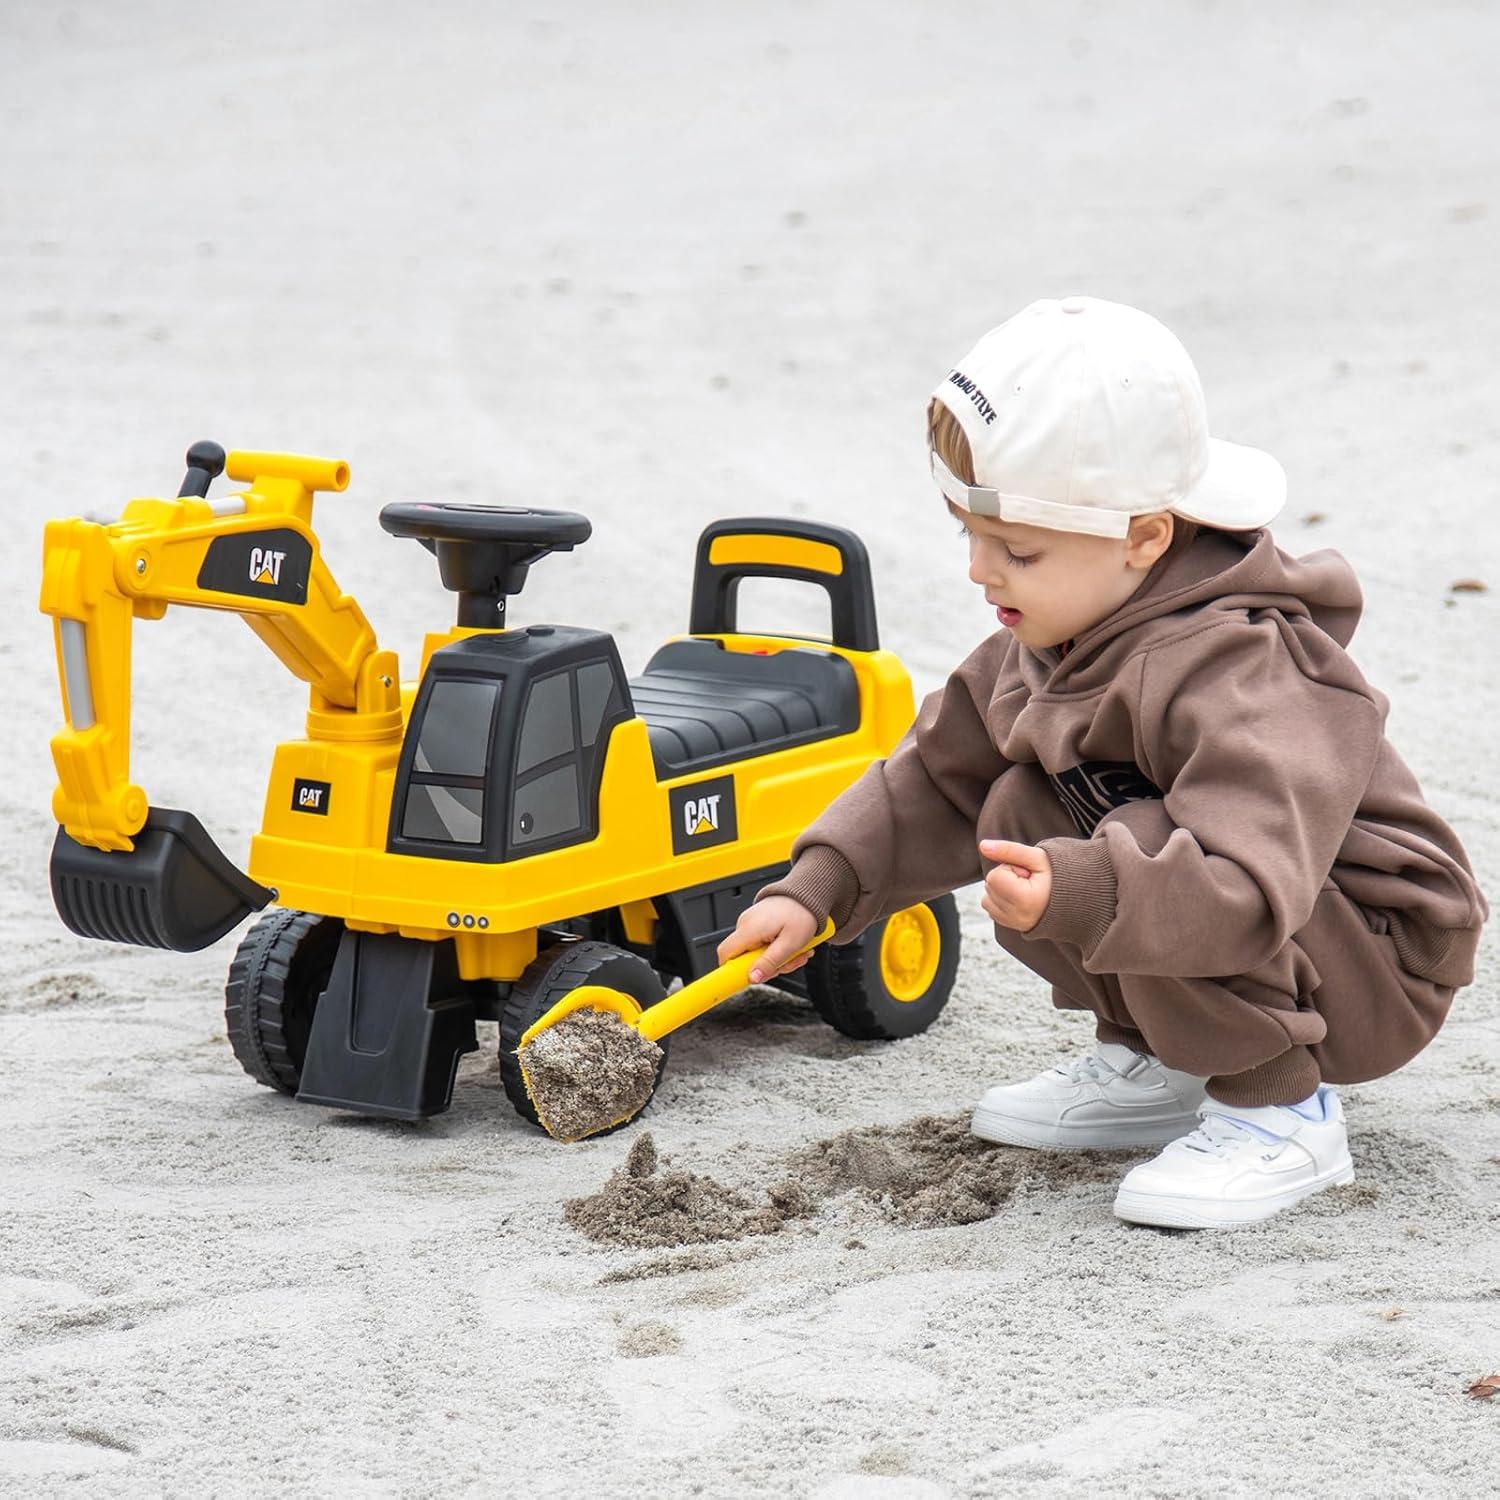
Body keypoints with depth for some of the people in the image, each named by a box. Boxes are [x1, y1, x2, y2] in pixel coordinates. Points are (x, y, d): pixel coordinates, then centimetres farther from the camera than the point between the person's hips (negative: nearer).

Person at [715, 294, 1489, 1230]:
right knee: (1018, 813, 0)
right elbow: (938, 779, 9)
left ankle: (1283, 1114, -15)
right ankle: (1154, 1066, 11)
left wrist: (1077, 893, -58)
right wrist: (815, 890, -3)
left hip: (1379, 972, -9)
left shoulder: (1237, 677, -32)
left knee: (1143, 842, -31)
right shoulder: (1051, 642, -1)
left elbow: (1248, 887, -45)